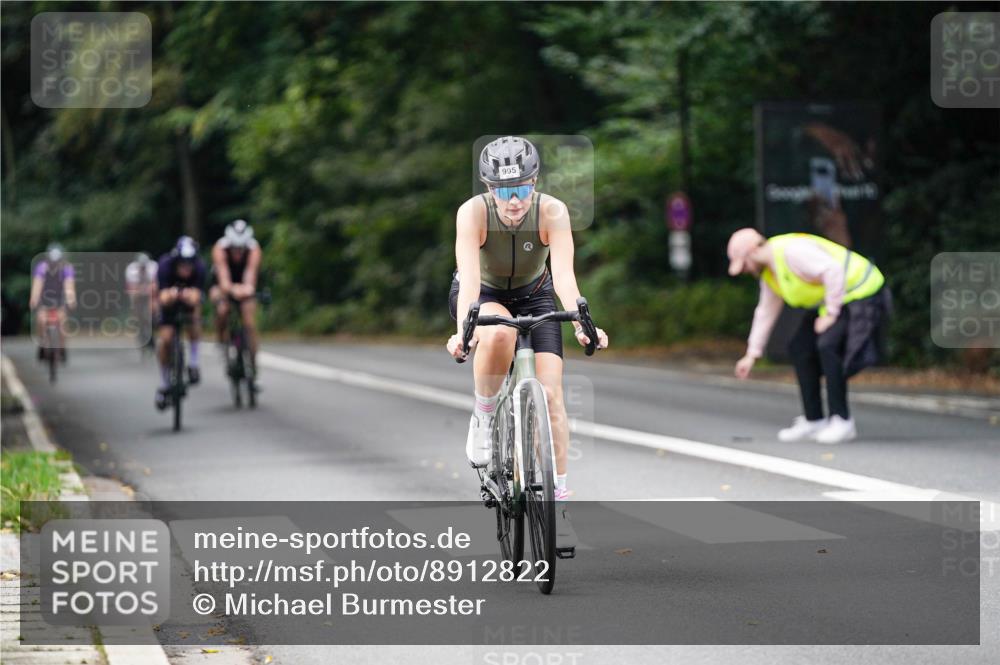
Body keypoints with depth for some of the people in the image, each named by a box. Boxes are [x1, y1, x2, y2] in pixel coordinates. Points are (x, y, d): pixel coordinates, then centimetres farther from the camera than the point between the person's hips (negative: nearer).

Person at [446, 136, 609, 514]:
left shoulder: (552, 212, -28)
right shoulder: (474, 212, -30)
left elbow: (564, 273, -38)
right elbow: (469, 276, -40)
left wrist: (581, 323, -55)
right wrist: (463, 329, -56)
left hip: (533, 295, 2)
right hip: (483, 295, -2)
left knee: (550, 393, -13)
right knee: (498, 335, -38)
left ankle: (558, 494, -2)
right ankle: (483, 418, -14)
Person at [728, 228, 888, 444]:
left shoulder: (792, 251, -25)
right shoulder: (768, 272, 8)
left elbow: (834, 271, -31)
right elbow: (766, 312, 18)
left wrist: (831, 314, -23)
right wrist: (752, 354, 20)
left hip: (862, 295, -10)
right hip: (833, 301, 10)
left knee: (827, 345, -25)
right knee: (800, 348, 6)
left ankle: (841, 421, -17)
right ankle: (813, 420, 12)